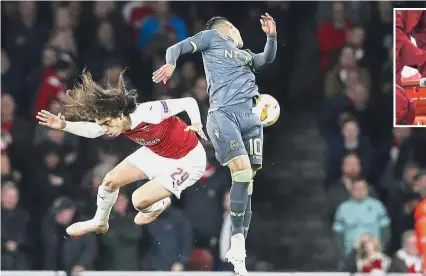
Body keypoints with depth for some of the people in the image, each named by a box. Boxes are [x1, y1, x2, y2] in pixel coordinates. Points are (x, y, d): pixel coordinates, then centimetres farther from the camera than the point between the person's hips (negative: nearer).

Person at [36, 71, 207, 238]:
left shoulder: (150, 113, -37)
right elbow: (91, 131, 1)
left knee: (139, 200, -15)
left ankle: (158, 206, 22)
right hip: (156, 153, 7)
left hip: (187, 161, -7)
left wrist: (196, 123, -47)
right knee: (111, 181, 6)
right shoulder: (113, 119, -16)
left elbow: (189, 102, -29)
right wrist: (64, 125, -14)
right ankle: (99, 223, 34)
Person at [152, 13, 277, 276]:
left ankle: (239, 253, 2)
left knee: (247, 181, 0)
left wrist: (272, 36, 1)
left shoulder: (246, 56, 32)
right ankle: (238, 240, -13)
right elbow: (176, 48, 8)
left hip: (251, 117, 6)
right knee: (242, 172, -20)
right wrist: (170, 64, -13)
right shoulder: (212, 37, 18)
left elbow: (267, 59, 18)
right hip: (223, 114, -6)